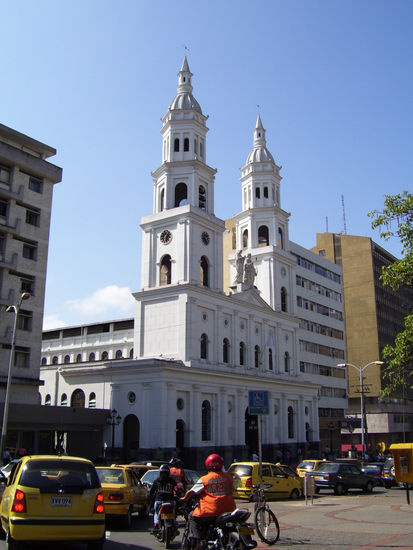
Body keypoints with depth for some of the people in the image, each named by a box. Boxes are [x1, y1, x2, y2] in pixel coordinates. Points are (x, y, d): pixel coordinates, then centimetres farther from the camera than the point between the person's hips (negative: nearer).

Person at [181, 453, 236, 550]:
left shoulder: (204, 479, -2)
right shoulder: (228, 477, 8)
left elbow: (191, 492, -1)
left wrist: (184, 498, 18)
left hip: (210, 512, -4)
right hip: (228, 510, 4)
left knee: (193, 517, 15)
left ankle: (197, 541, 0)